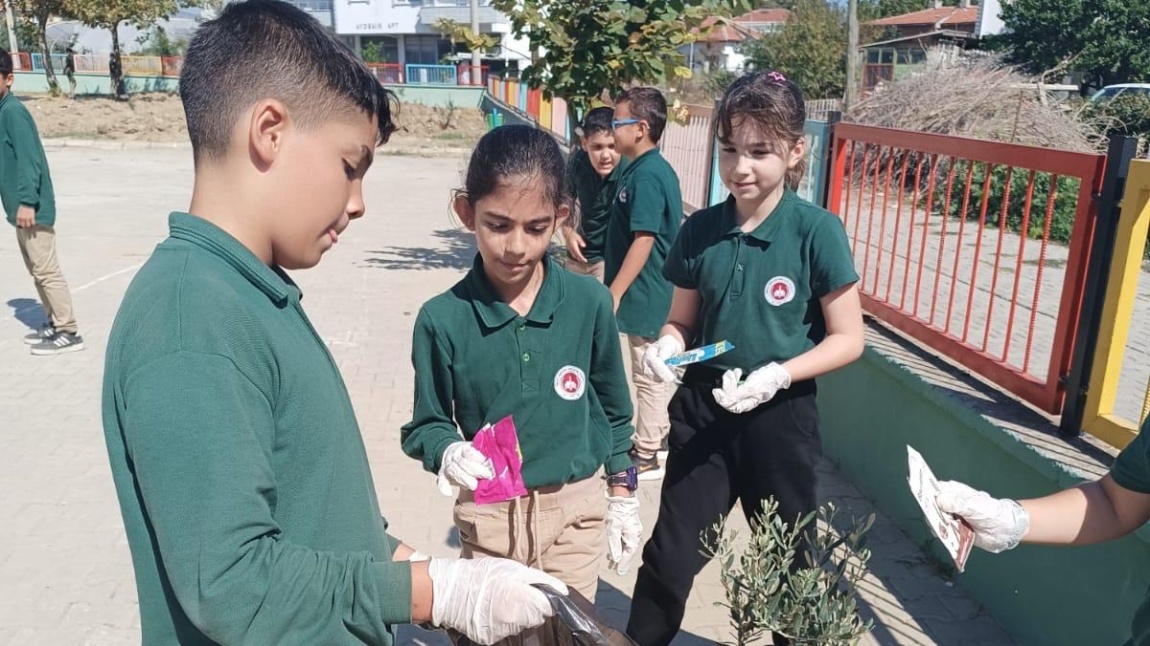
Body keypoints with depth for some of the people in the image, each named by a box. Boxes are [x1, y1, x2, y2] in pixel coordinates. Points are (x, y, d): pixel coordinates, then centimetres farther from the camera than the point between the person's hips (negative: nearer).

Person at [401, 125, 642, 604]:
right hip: (489, 514, -1)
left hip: (577, 509, 1)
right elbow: (429, 423, -3)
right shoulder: (443, 318, -13)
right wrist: (449, 453, -25)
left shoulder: (589, 302, -8)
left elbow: (613, 406, 4)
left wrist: (623, 496, 9)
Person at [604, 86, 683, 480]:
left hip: (644, 292, -10)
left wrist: (614, 293, -20)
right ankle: (659, 436, 35)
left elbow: (644, 240, -24)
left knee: (648, 375, 2)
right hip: (653, 290, 10)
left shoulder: (646, 176, -20)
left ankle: (647, 456, 14)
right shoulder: (654, 169, 9)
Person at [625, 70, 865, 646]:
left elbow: (847, 338, -9)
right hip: (702, 408, 3)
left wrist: (780, 375, -23)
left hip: (781, 416, -2)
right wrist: (666, 344, -15)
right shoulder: (699, 230, -3)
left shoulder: (817, 231, -13)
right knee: (670, 552, 13)